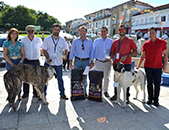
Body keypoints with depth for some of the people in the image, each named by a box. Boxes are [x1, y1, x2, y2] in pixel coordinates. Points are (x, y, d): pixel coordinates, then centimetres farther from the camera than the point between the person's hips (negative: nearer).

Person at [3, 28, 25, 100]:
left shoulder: (20, 43, 9)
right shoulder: (6, 43, 3)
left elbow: (23, 54, 7)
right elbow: (5, 55, -3)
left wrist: (20, 62, -9)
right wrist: (11, 64, -12)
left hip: (19, 62, 2)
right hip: (10, 62, -1)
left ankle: (19, 94, 10)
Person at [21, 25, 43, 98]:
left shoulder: (39, 40, 2)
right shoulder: (23, 40, 2)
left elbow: (41, 49, 16)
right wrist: (23, 57, 11)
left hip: (36, 61, 0)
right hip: (26, 61, 0)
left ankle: (35, 92, 17)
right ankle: (25, 92, 18)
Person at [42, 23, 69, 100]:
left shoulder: (62, 40, 7)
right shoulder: (47, 39, 3)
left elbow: (66, 49, 12)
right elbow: (44, 50, 0)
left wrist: (65, 56, -8)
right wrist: (48, 58, -15)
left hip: (58, 62, 1)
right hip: (48, 62, 0)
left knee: (60, 78, 9)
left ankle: (62, 94, 21)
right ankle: (43, 93, 20)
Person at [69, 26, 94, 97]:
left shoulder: (90, 41, 7)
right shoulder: (75, 41, 6)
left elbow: (91, 52, 8)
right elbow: (72, 52, 6)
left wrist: (91, 62, 2)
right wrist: (70, 62, 0)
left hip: (86, 61, 0)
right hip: (77, 61, 0)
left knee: (85, 77, 3)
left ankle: (84, 92, 15)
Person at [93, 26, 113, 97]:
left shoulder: (111, 42, 4)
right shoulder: (96, 41, 6)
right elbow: (93, 51, 8)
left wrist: (110, 57, -8)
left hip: (107, 62, 0)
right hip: (98, 62, 0)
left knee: (106, 77, 10)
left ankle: (105, 91, 26)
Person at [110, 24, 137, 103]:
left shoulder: (130, 41, 4)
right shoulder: (115, 42, 14)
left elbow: (135, 52, 1)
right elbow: (112, 52, 15)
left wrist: (127, 56, -14)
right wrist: (109, 57, -6)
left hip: (126, 64, -3)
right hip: (116, 63, 4)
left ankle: (127, 97, 12)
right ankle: (116, 94, 23)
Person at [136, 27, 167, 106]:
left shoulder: (162, 42, 1)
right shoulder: (146, 44, 4)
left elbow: (165, 54, 7)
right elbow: (143, 56, 8)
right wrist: (138, 66, 4)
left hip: (158, 67, -1)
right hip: (148, 67, 1)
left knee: (157, 84, 3)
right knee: (149, 83, 8)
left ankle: (156, 100, 17)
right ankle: (150, 98, 21)